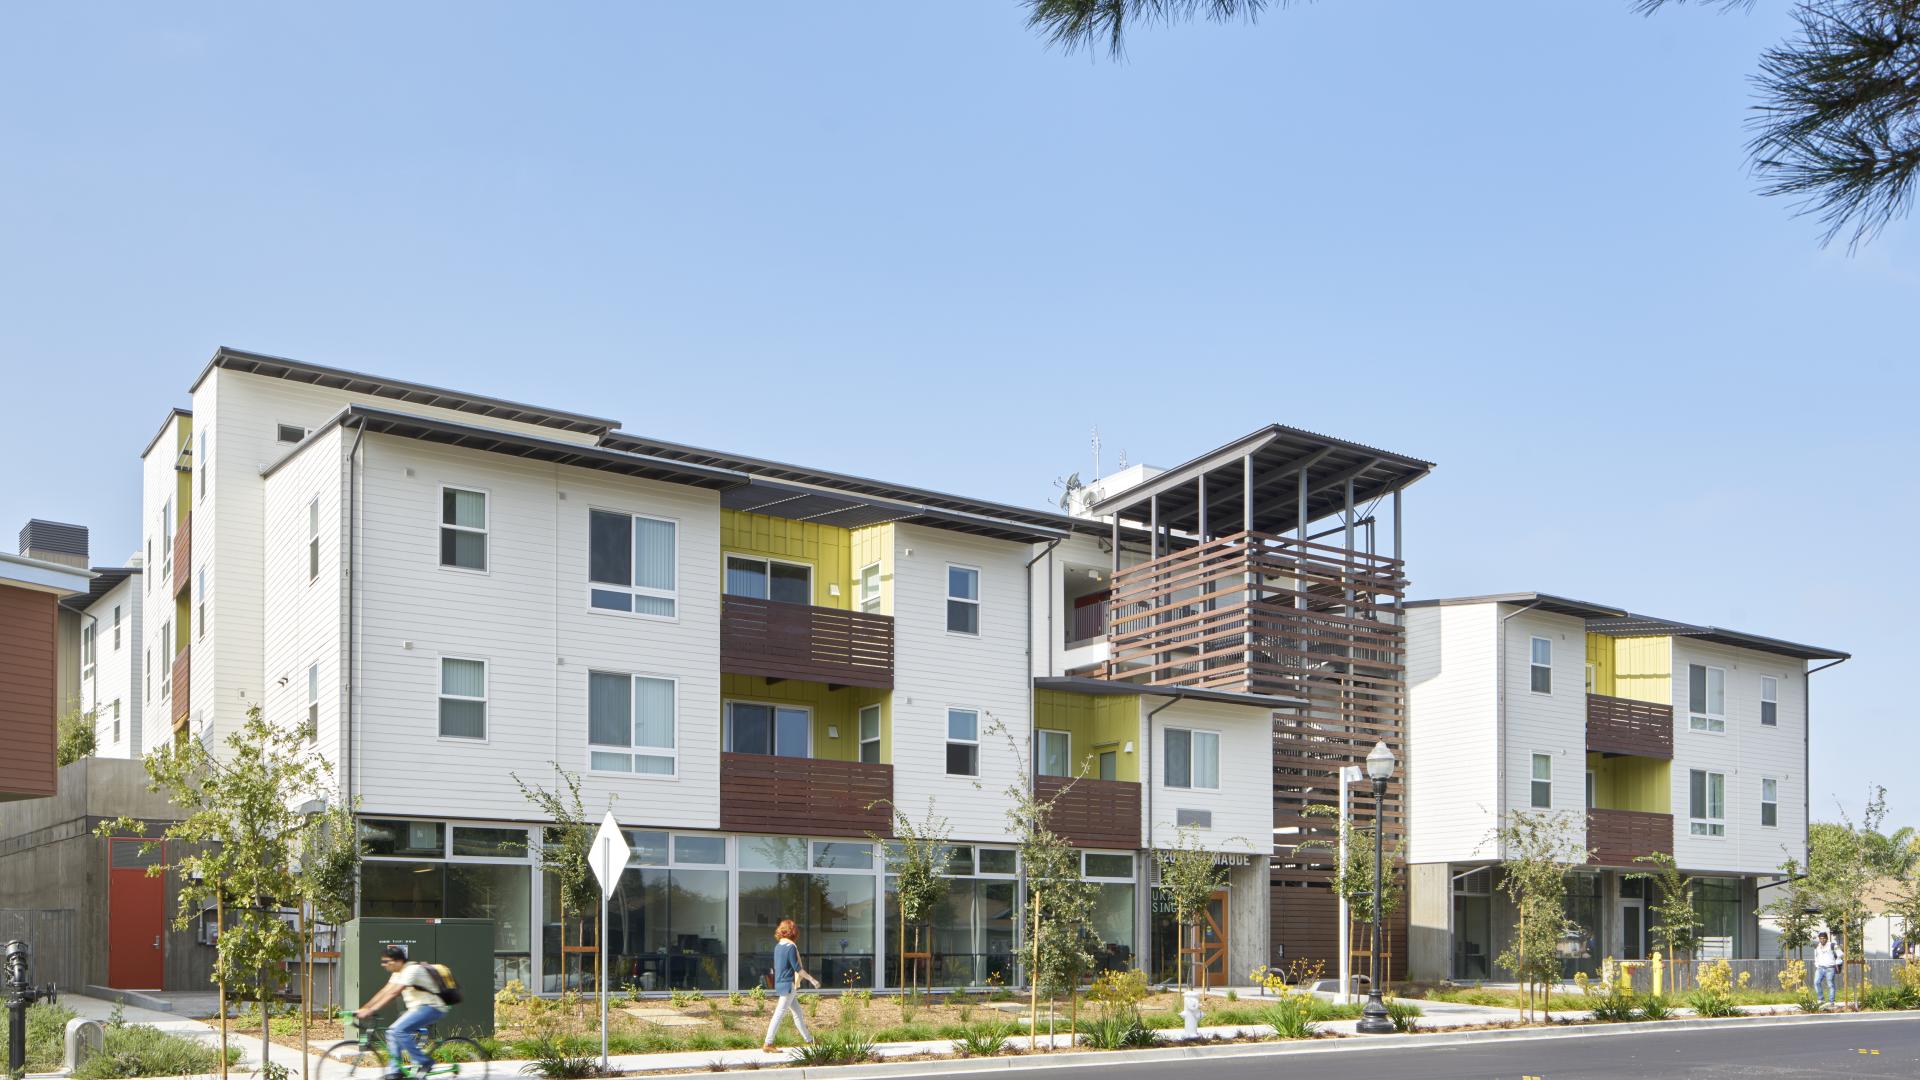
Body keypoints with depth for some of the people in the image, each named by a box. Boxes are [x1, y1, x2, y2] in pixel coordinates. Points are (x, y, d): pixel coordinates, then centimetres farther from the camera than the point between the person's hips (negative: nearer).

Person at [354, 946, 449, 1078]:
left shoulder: (412, 970, -19)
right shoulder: (398, 973, 12)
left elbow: (393, 993, -27)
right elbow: (384, 992, 9)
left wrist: (371, 1010, -31)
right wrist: (363, 1009, 0)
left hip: (431, 1008, -10)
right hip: (417, 1008, 10)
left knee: (398, 1031, -21)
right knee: (392, 1033, 2)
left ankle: (424, 1062, -13)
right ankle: (394, 1072, 8)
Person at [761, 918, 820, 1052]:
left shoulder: (778, 946, 10)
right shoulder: (791, 947, -15)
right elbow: (797, 968, -15)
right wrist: (812, 979, -7)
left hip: (780, 983, 9)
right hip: (787, 985, -9)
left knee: (797, 1012, 15)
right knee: (779, 1014, -6)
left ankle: (808, 1039, 22)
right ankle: (767, 1043, -6)